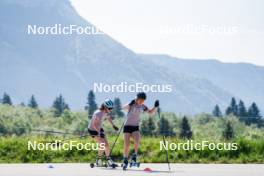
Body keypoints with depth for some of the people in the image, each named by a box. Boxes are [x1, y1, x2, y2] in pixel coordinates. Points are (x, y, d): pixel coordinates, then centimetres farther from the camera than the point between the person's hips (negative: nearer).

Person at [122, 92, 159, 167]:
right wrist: (130, 104, -43)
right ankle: (125, 160, 11)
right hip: (128, 126, -3)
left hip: (136, 127, 3)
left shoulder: (142, 107, 6)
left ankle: (135, 155, -2)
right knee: (126, 145, -6)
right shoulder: (131, 104, -7)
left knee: (137, 141, -24)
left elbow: (151, 112, 13)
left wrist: (155, 107, -3)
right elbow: (124, 107, -25)